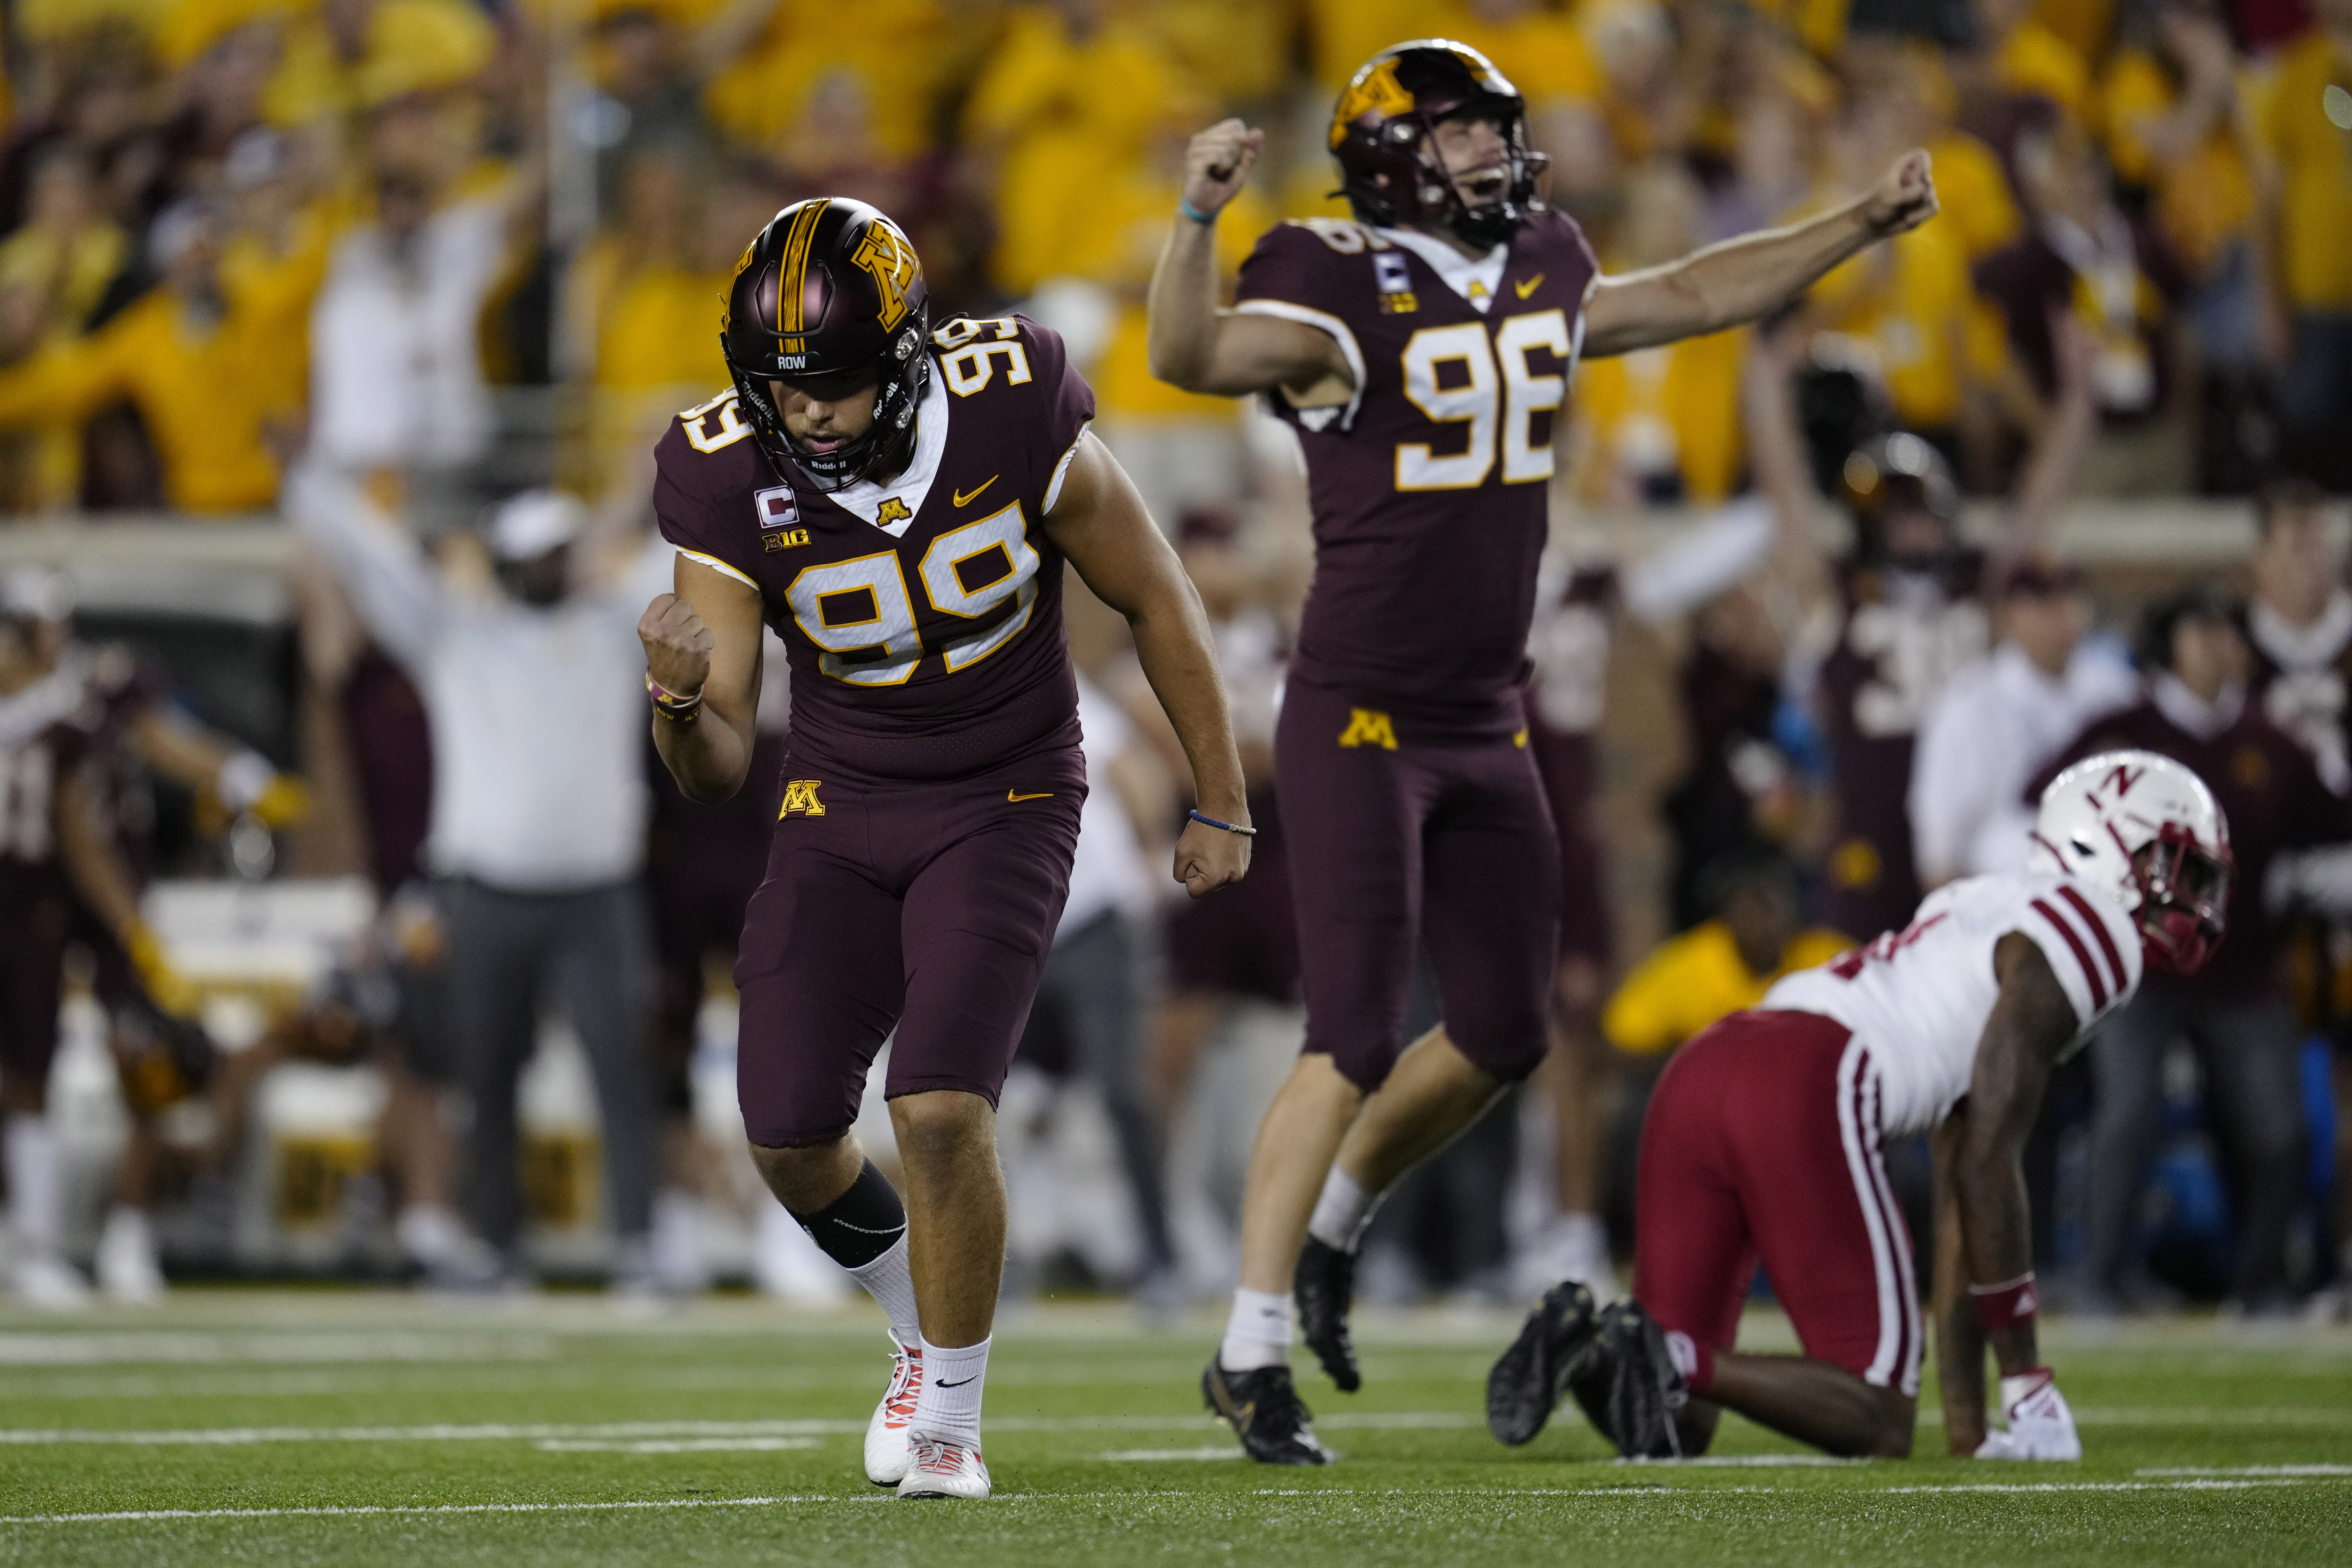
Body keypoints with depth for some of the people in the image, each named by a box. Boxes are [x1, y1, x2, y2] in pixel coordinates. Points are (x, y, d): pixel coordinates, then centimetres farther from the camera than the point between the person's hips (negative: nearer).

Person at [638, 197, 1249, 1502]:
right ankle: (927, 1329, 31)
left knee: (941, 1111, -19)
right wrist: (681, 698, -39)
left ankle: (949, 1420, 2)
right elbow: (715, 770, -14)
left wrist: (1221, 806, 1)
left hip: (1003, 805, -3)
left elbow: (1155, 601, -5)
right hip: (840, 811, 3)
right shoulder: (731, 485, -17)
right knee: (791, 1137, -1)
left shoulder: (1015, 425, -22)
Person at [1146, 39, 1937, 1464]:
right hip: (1360, 720, -7)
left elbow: (1695, 296, 25)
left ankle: (1331, 1226, 35)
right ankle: (1255, 1351, -7)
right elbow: (1190, 358, -30)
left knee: (1505, 1034, 12)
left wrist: (1864, 226, 26)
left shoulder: (1541, 281, 8)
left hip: (1486, 731, 7)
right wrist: (1200, 218, -45)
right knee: (1356, 1045, -12)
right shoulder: (1345, 294, -14)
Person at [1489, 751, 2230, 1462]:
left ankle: (1584, 1343, -14)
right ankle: (1672, 1362, -24)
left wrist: (1970, 1425, 31)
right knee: (1879, 1421, -4)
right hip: (1807, 1093, -9)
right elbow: (1986, 1165, -2)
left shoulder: (1993, 915, 33)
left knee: (1677, 1427, 14)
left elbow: (1959, 1193, 32)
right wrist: (2027, 1375, 5)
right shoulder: (2089, 937, 4)